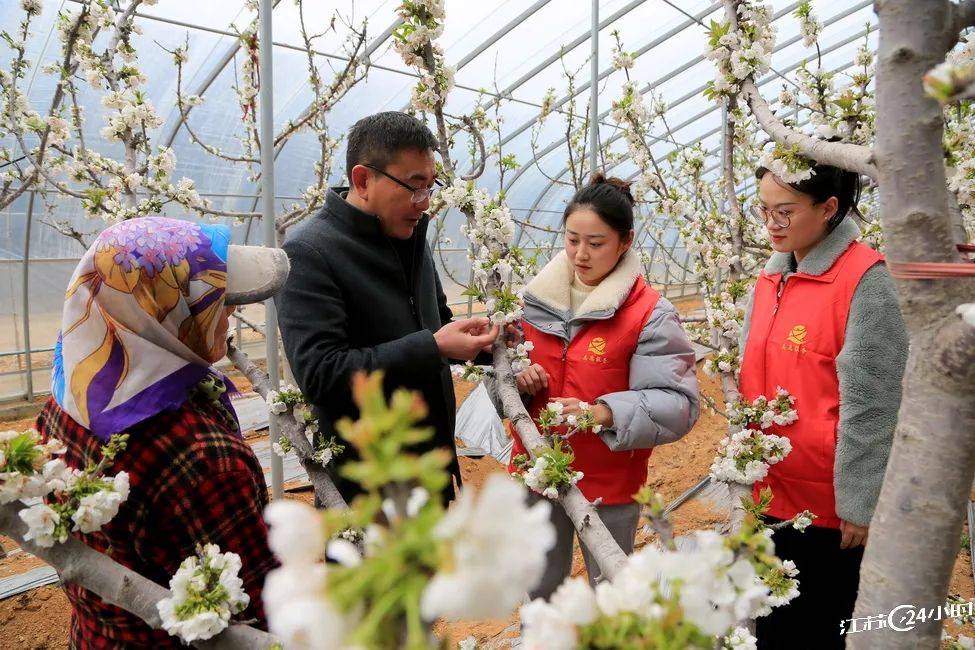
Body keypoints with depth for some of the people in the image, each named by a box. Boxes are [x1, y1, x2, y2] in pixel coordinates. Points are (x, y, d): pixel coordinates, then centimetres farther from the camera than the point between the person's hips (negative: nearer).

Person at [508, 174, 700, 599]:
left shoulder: (650, 313, -14)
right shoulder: (537, 297, -1)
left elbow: (678, 403, -17)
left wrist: (605, 413, -32)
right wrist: (516, 378, -13)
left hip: (609, 482, -3)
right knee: (539, 589, 22)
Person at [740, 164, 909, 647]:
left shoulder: (867, 281, -16)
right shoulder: (769, 279, 5)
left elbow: (869, 408, -16)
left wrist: (860, 503, -13)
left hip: (833, 508, -6)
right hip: (769, 497, 6)